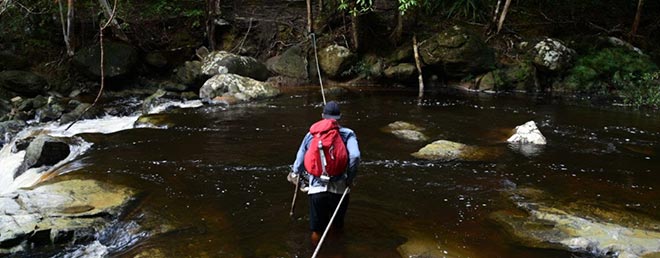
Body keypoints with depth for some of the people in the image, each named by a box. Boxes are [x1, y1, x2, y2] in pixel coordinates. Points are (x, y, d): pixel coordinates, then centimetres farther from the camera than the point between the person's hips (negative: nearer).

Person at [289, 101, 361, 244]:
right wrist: (350, 178, -5)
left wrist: (294, 174, 29)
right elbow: (355, 156, -20)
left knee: (316, 230, 14)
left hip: (316, 189, 1)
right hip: (339, 189, -1)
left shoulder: (311, 135, 4)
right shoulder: (347, 134, -4)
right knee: (338, 225, 22)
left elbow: (299, 160, 9)